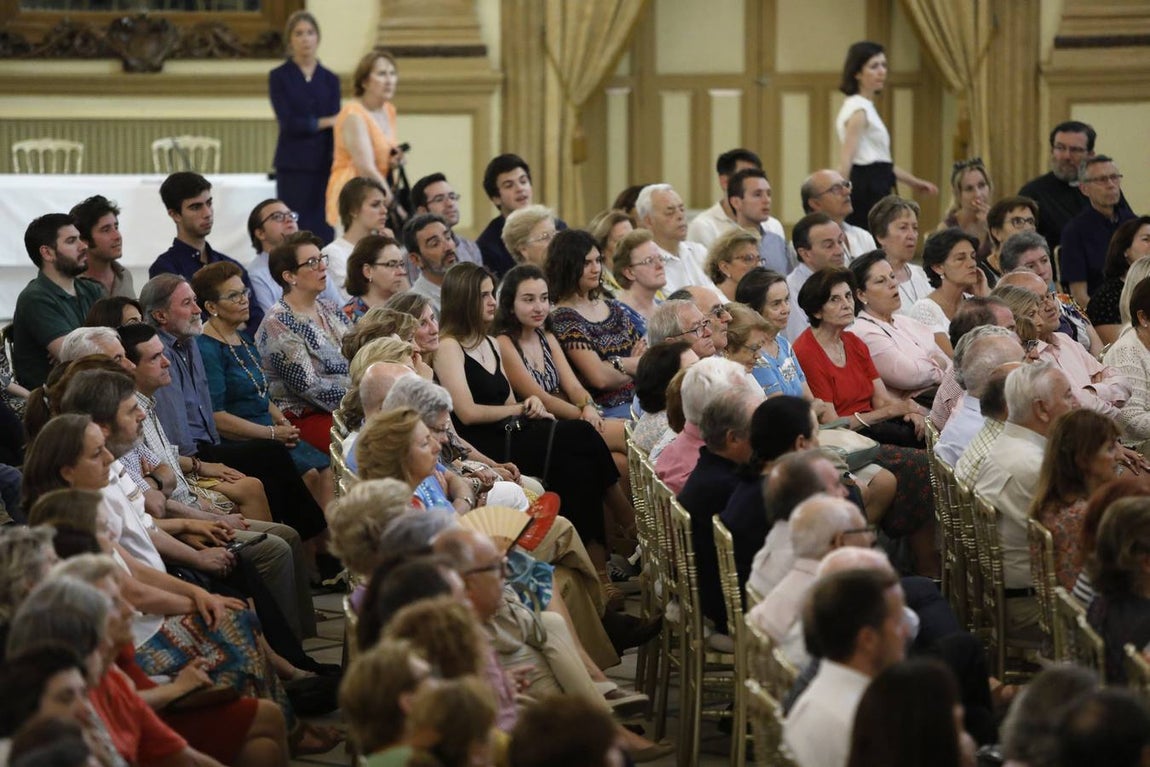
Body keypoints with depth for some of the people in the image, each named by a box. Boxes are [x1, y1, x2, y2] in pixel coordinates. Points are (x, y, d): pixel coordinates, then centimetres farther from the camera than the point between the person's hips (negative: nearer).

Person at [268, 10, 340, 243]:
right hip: (292, 166, -3)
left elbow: (336, 125, 4)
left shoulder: (330, 79, 10)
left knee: (323, 232, 0)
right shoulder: (279, 77, 2)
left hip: (323, 165, 3)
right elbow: (288, 123, -8)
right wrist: (323, 122, -4)